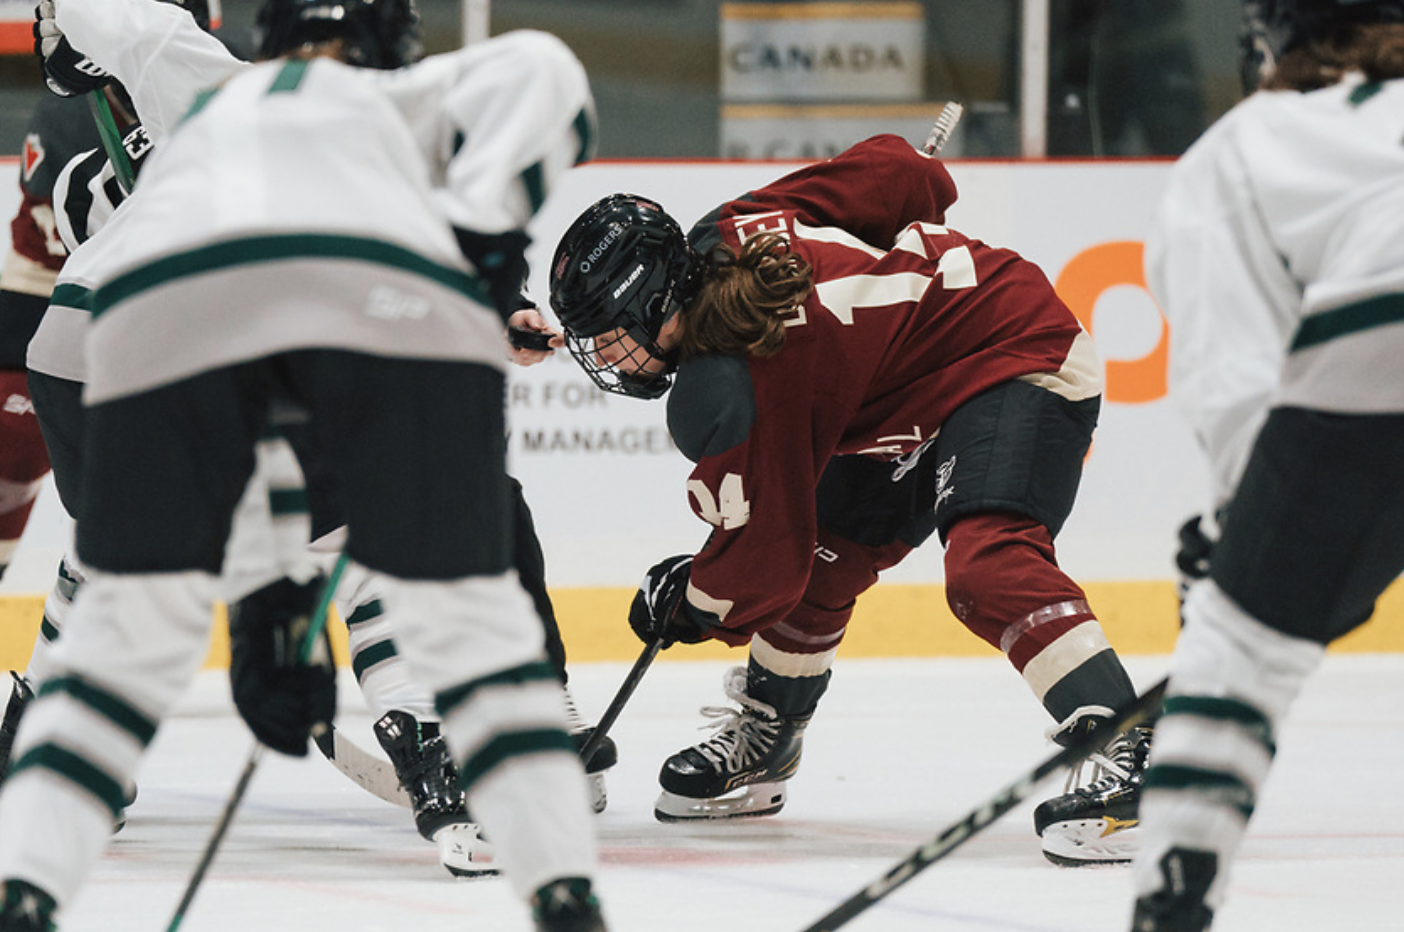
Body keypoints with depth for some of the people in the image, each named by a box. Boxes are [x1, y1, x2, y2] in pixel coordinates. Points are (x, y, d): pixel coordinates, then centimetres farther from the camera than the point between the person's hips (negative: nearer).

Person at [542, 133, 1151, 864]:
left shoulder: (744, 378, -28)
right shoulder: (731, 229, -7)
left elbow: (766, 547, -20)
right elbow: (891, 168, 0)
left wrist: (691, 604, 0)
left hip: (1018, 365, -11)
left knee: (987, 569, -31)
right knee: (822, 554, 14)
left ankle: (1126, 756, -40)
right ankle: (762, 740, 31)